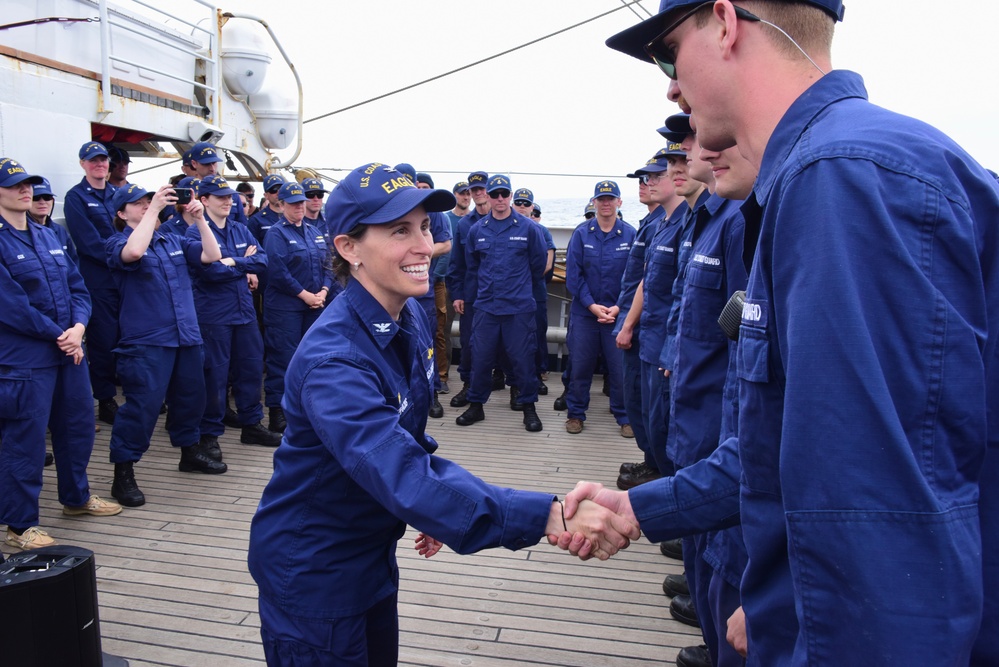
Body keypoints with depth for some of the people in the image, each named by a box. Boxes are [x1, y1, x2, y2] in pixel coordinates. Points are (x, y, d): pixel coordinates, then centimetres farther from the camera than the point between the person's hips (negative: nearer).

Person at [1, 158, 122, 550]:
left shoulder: (48, 236, 12)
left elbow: (77, 286, 10)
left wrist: (78, 326, -7)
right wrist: (57, 335, -13)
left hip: (68, 351, 8)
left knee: (78, 426, 17)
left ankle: (76, 497, 37)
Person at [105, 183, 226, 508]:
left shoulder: (174, 241, 13)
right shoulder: (117, 243, -3)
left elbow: (212, 255, 3)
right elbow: (134, 252, -27)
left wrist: (199, 219, -7)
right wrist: (154, 208, -23)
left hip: (187, 335, 6)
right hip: (146, 341, -6)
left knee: (190, 397, 17)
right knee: (142, 406, -9)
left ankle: (190, 452, 36)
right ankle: (123, 473, 3)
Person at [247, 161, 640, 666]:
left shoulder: (410, 319, -4)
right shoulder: (332, 361, -32)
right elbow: (405, 480, -43)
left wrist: (436, 503, 4)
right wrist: (548, 516, -47)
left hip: (373, 555, 8)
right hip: (311, 573, -7)